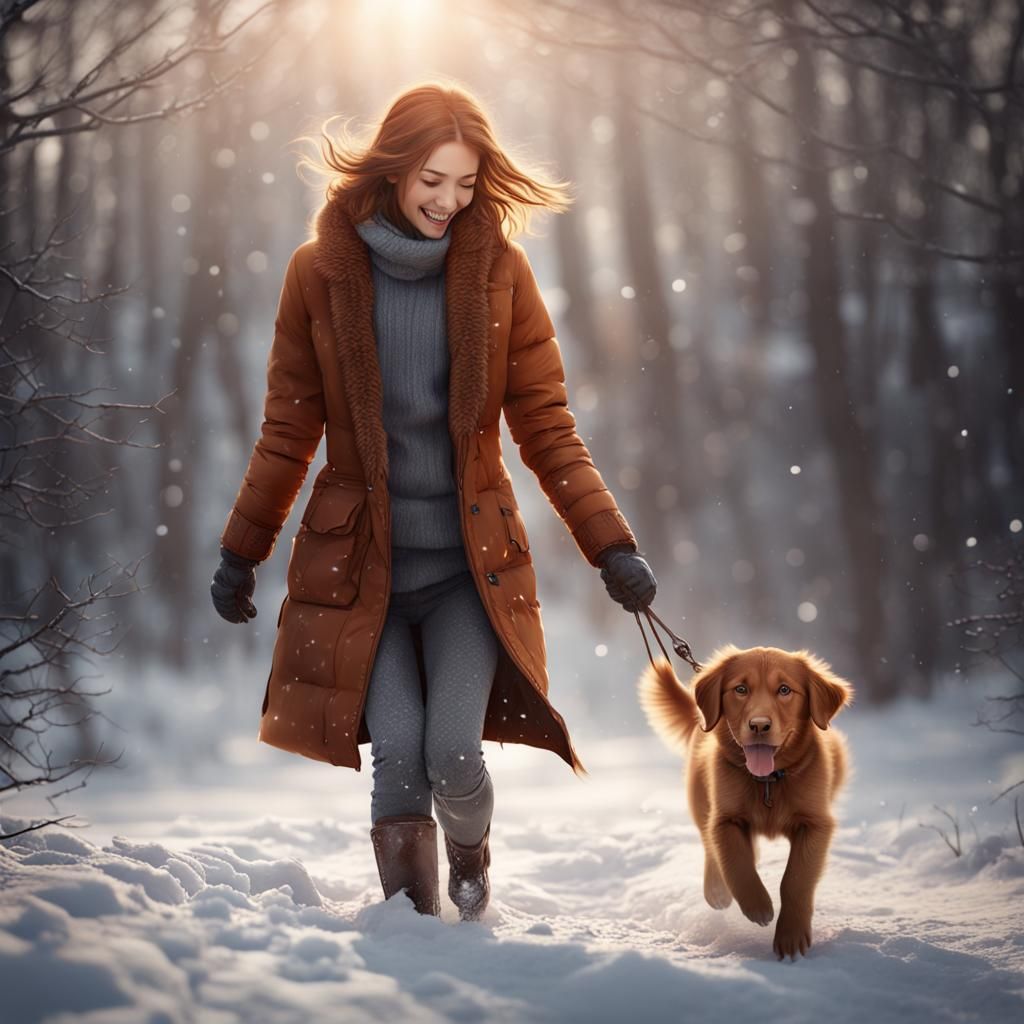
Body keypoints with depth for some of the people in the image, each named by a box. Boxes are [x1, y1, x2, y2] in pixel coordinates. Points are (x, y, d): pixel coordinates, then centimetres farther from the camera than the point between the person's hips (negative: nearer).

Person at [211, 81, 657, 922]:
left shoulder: (499, 268, -3)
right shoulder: (322, 270, -2)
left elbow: (547, 428, 1)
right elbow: (289, 430, 7)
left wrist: (611, 545, -6)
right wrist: (241, 551, 11)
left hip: (469, 560, 0)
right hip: (359, 559, 0)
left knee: (453, 751, -11)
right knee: (396, 753, -10)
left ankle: (471, 860, 23)